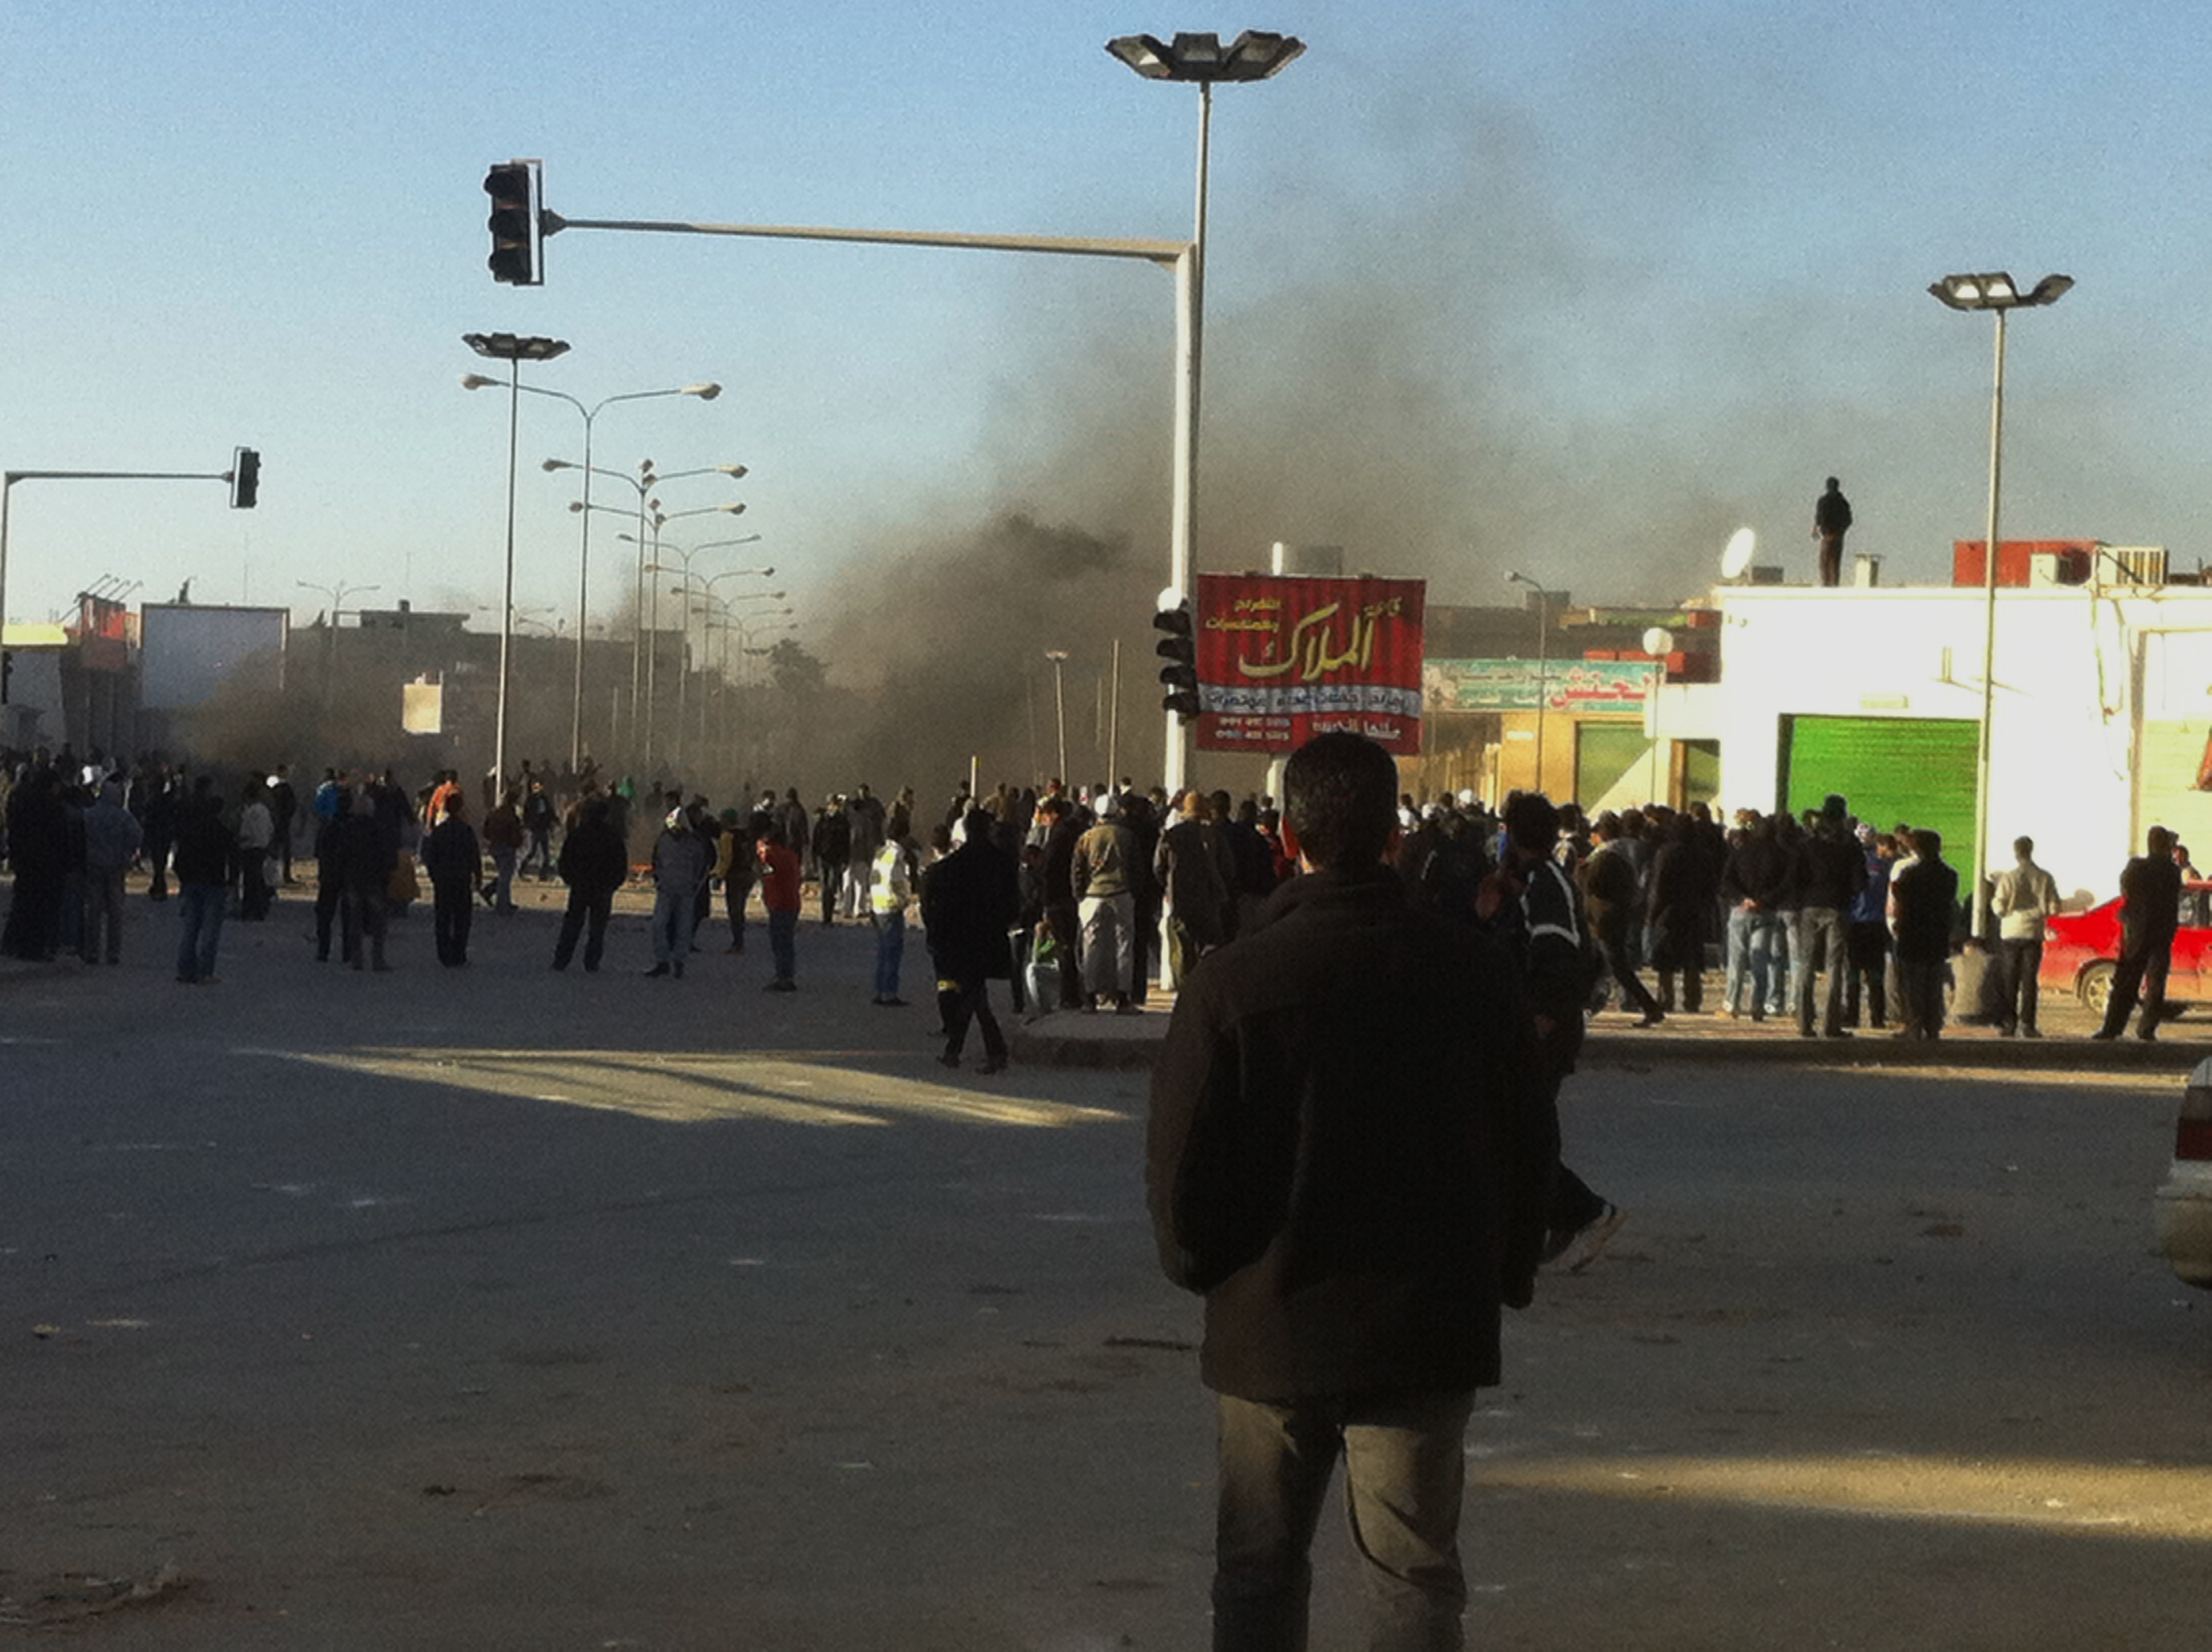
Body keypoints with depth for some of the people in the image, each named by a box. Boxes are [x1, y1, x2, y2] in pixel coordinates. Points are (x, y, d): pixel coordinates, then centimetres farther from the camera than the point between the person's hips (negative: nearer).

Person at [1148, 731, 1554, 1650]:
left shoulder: (1230, 982, -11)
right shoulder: (1474, 971, -4)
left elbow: (1178, 1164, -8)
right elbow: (1531, 1147, 4)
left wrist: (1200, 1267, 11)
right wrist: (1505, 1277, 18)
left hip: (1269, 1331, -1)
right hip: (1430, 1331, 1)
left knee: (1258, 1577, 12)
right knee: (1417, 1578, 8)